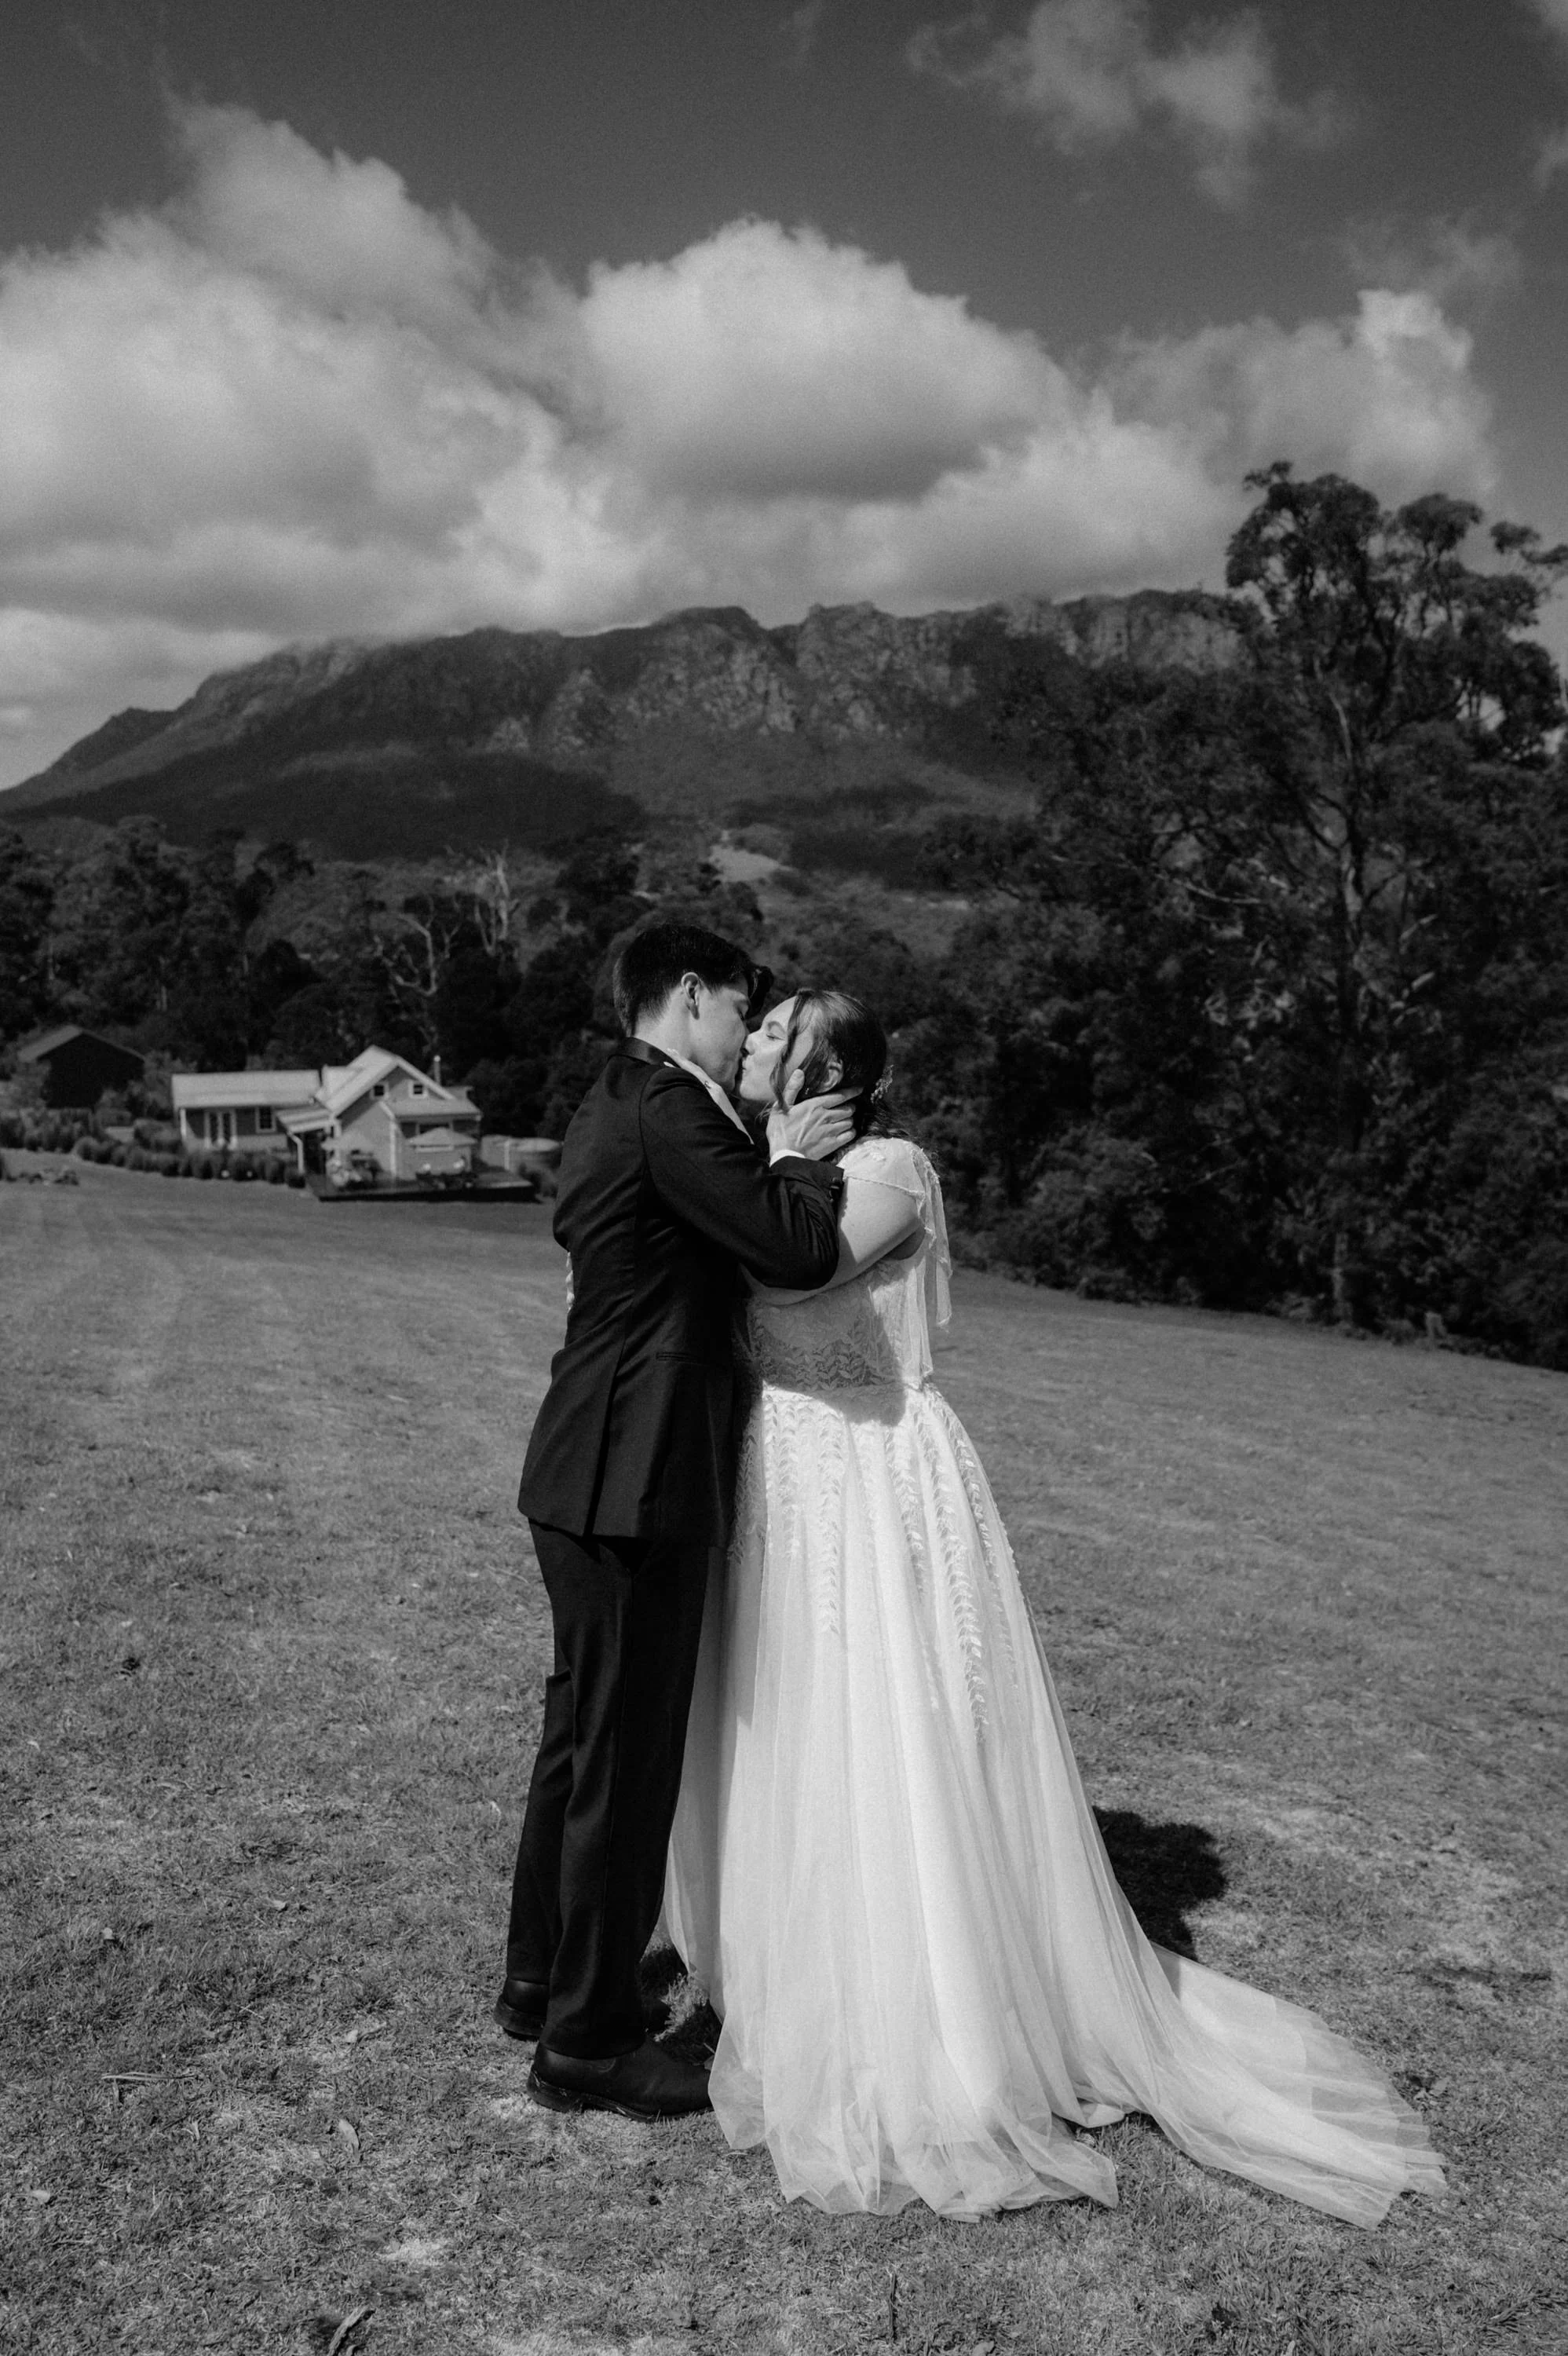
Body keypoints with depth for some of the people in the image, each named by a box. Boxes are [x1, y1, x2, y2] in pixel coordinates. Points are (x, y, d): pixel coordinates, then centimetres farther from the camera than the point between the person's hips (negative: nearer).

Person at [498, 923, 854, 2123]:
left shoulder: (612, 1107, 15)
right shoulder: (668, 1108, -18)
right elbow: (799, 1249, -24)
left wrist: (777, 1153, 8)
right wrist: (801, 1157, -6)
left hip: (586, 1477, 11)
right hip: (634, 1482, -11)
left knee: (582, 1735, 22)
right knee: (627, 1758, 2)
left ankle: (541, 1979, 37)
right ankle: (588, 2040, 16)